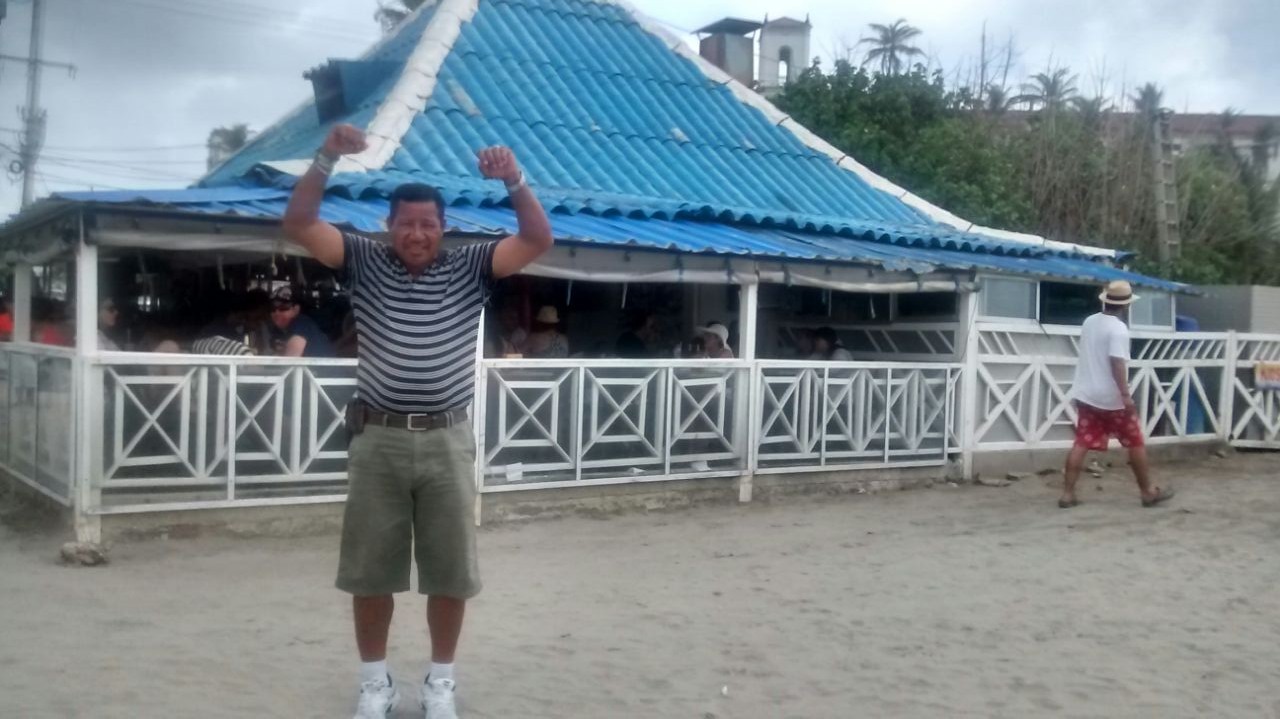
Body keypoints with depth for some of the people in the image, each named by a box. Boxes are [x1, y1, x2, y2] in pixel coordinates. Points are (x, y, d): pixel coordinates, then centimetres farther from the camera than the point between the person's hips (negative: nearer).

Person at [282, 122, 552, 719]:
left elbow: (538, 240, -5)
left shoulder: (470, 270, 2)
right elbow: (299, 225, -5)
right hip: (377, 439, 0)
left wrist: (513, 181, -20)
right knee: (370, 571, 9)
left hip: (446, 441, 0)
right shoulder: (365, 264, 3)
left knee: (450, 572, 8)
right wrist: (327, 159, -17)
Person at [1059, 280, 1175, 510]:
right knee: (1136, 443, 8)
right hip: (1111, 398, -7)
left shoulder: (1089, 322, 9)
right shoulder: (1118, 328, -16)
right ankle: (1149, 492, 17)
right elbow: (1117, 362, -24)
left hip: (1086, 395, 7)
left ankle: (1067, 494, -2)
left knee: (1081, 444, 3)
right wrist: (1126, 395, -24)